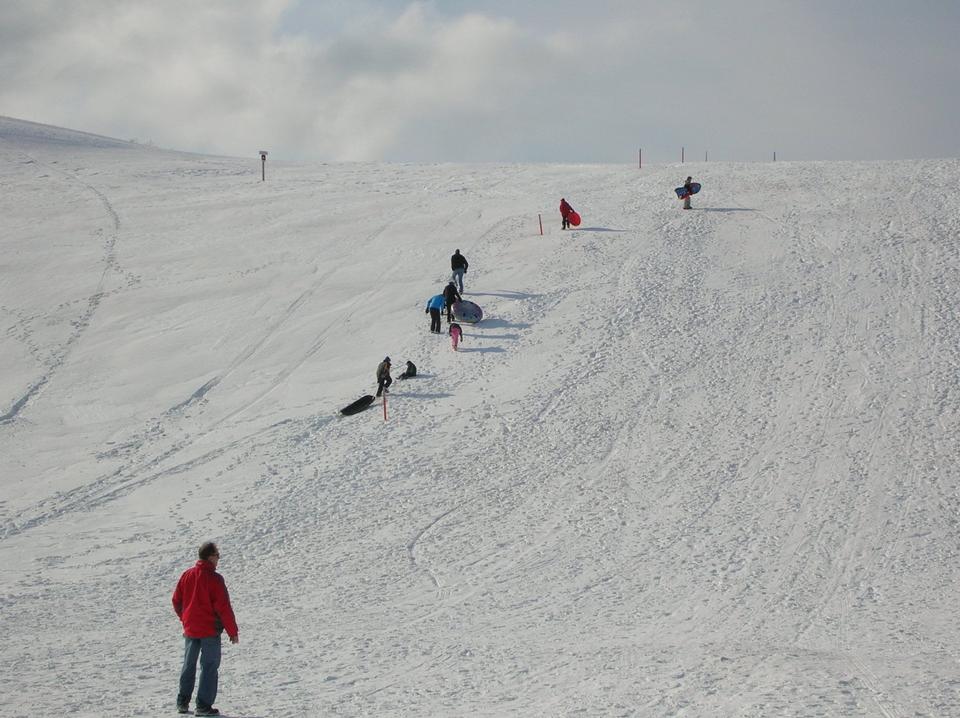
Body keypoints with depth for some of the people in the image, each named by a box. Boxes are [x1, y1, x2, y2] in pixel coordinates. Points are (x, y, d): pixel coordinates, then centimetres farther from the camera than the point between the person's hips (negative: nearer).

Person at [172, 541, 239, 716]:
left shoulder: (187, 575, 2)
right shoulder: (214, 579, -16)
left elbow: (177, 600, 10)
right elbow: (223, 607, -16)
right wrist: (233, 631, -8)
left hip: (190, 629, 6)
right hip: (210, 630, -6)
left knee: (189, 665, 17)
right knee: (209, 666, 1)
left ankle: (182, 702, 20)